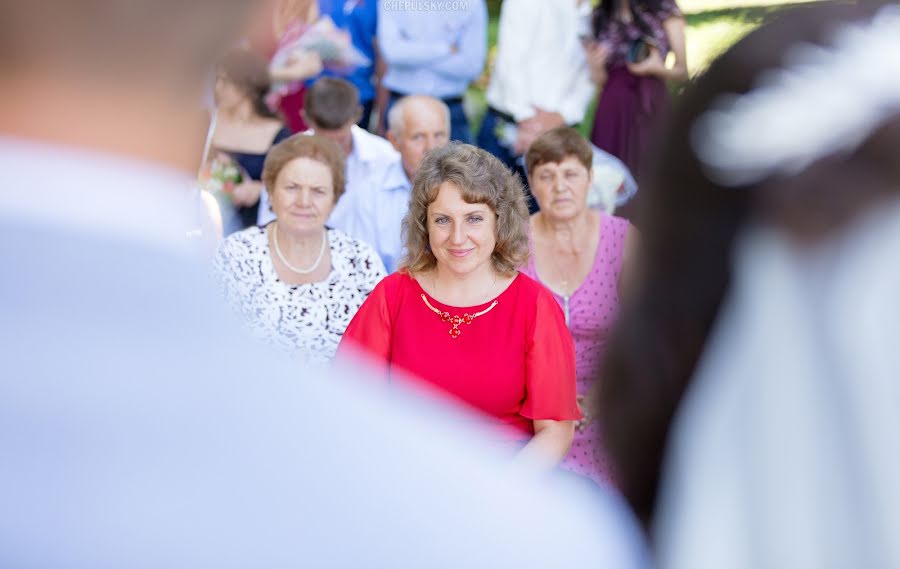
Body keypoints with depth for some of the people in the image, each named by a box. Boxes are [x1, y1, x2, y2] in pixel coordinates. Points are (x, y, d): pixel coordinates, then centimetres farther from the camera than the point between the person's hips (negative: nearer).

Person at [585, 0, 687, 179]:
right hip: (611, 112, 3)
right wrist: (595, 66, -9)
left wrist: (657, 68, -15)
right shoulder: (600, 16, 10)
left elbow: (682, 71, 4)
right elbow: (601, 81, 12)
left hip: (651, 108, -2)